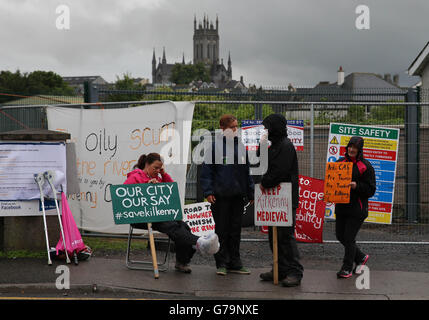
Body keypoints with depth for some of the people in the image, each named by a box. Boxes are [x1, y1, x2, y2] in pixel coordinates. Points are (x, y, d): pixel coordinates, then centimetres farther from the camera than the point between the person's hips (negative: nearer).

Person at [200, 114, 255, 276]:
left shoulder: (241, 146, 11)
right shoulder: (215, 146, -4)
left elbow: (246, 171, 17)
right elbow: (206, 170, -5)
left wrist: (251, 193, 14)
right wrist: (208, 191, -12)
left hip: (238, 195, 5)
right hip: (220, 196, -5)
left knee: (236, 230, 10)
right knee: (221, 230, 3)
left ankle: (234, 263, 19)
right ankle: (221, 264, 13)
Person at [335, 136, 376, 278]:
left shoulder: (365, 166, -5)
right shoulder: (340, 162, 10)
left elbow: (371, 190, -7)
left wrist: (357, 186, -23)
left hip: (357, 209, -6)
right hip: (341, 207, 6)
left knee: (349, 238, -4)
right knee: (340, 236, 11)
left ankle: (347, 268, 12)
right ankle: (361, 257, 32)